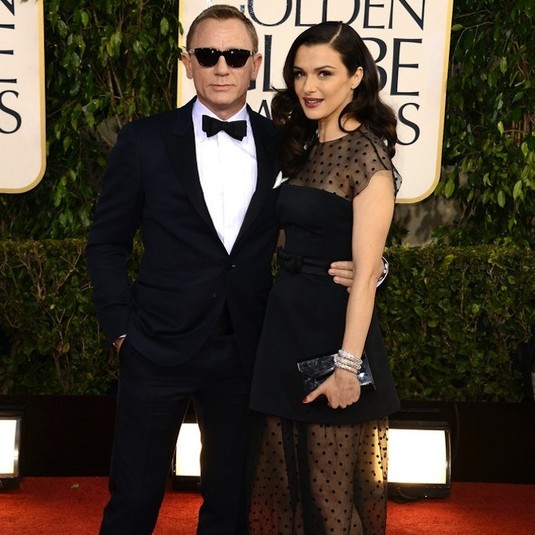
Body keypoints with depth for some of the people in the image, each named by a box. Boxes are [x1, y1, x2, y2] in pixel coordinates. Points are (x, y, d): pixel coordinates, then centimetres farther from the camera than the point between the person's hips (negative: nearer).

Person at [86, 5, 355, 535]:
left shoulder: (281, 146, 3)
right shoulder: (144, 141, -2)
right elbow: (106, 243, 3)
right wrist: (121, 327, -3)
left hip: (245, 352, 2)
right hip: (158, 349, -2)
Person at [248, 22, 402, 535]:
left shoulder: (366, 153, -13)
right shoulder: (306, 146, 11)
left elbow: (365, 271, -18)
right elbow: (296, 238, 11)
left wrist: (347, 363, -21)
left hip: (331, 328, -8)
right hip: (285, 324, 8)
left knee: (329, 492, 6)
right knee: (280, 481, 18)